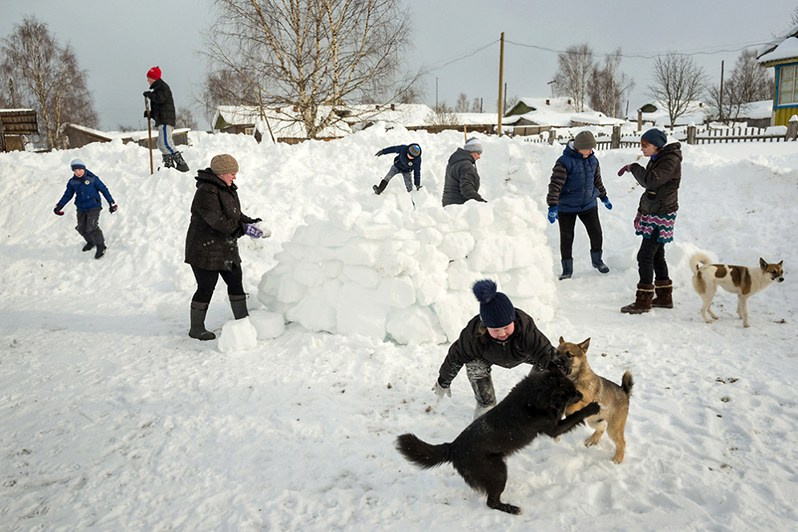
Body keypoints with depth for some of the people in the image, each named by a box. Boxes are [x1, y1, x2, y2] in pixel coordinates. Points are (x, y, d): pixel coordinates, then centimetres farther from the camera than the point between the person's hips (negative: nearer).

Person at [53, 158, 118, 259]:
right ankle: (91, 242, 37)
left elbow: (104, 189, -5)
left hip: (93, 207, -6)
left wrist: (111, 203, -4)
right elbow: (67, 195, 11)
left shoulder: (92, 179, -12)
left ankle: (100, 246, -1)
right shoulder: (72, 182, 1)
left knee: (91, 227, -17)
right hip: (81, 208, 6)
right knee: (81, 228, 11)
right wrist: (59, 206, 4)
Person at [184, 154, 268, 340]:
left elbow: (234, 215, 19)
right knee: (206, 288, -1)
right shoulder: (206, 192, -20)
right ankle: (196, 328, 14)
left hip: (226, 249, 9)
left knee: (235, 282, 14)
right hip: (205, 250, -9)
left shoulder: (228, 189, 11)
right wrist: (244, 228, -29)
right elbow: (217, 221, -28)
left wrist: (249, 221, 0)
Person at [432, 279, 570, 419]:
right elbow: (456, 357, -21)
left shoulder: (526, 328, -46)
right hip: (487, 354, -1)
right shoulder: (473, 334, -40)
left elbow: (548, 355, -42)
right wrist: (443, 382, -7)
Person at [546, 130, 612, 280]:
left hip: (588, 205, 5)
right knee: (566, 238, 2)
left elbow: (597, 180, 17)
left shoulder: (592, 160, 1)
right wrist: (552, 207, -30)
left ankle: (597, 260, 33)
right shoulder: (564, 162, -19)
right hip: (566, 207, -5)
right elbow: (555, 185, -23)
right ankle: (567, 269, 17)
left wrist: (604, 197, 27)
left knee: (596, 234, 8)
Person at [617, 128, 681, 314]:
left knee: (645, 256, -9)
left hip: (661, 216, -10)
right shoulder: (656, 159, 13)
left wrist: (634, 168, -17)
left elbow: (651, 181, -31)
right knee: (657, 256, 14)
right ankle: (664, 297, 24)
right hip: (651, 214, 10)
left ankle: (643, 301, -3)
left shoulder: (671, 160, -16)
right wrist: (641, 211, 21)